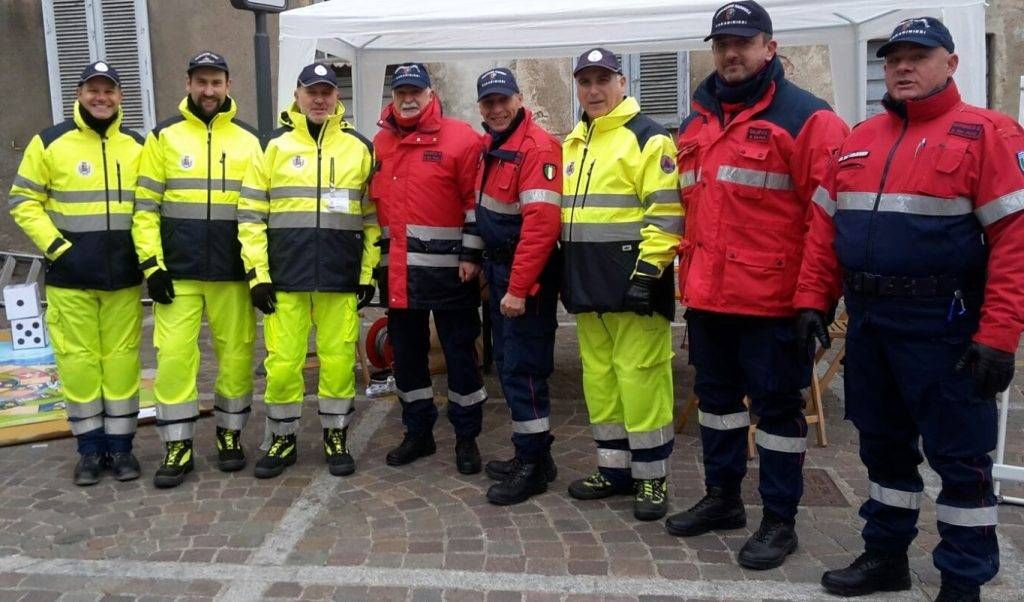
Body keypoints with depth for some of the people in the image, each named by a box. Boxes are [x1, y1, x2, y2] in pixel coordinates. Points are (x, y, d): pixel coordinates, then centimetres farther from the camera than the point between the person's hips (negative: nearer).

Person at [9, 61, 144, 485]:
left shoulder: (137, 146, 8)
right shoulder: (49, 143, 0)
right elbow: (23, 202, 2)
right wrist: (55, 246, -9)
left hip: (124, 275, 2)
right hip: (70, 276, -1)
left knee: (122, 359, 4)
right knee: (78, 360, 3)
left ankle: (120, 444, 16)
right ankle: (90, 448, 16)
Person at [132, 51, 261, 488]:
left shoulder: (249, 140, 8)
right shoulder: (164, 136, 6)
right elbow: (146, 206, 3)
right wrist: (151, 264, -5)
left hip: (232, 272, 1)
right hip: (178, 271, -1)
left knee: (236, 353, 5)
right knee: (174, 355, -3)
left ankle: (231, 434, 23)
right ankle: (178, 446, 10)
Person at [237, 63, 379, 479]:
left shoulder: (360, 148, 7)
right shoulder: (273, 147, 5)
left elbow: (372, 215, 9)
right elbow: (251, 214, 3)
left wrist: (368, 272, 4)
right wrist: (257, 273, -2)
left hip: (341, 278, 0)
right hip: (284, 277, 0)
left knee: (339, 359, 5)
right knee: (283, 361, 4)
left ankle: (336, 437, 22)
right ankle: (283, 439, 22)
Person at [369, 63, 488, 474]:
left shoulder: (460, 138, -6)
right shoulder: (380, 143, 12)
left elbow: (478, 201, -8)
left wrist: (471, 255, -12)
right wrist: (374, 256, 16)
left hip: (447, 268, -5)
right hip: (397, 270, 6)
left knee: (460, 352, 4)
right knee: (406, 353, 13)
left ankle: (467, 438, 17)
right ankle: (418, 433, 28)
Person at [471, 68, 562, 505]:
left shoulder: (537, 148, -17)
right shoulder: (491, 146, 12)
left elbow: (541, 224, -25)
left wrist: (518, 288, -25)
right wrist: (481, 262, 15)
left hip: (527, 276, -10)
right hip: (498, 270, 10)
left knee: (523, 369, -5)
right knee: (507, 365, 15)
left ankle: (535, 465, 8)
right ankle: (527, 454, 27)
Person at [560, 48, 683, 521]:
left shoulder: (647, 138, -6)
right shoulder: (572, 144, 18)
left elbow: (666, 213, -14)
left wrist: (648, 270, -20)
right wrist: (566, 271, 18)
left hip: (633, 283, -7)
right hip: (587, 285, 8)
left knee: (640, 378, -4)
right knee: (600, 379, 12)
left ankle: (651, 476, 9)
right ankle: (614, 469, 24)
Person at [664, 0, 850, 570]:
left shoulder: (805, 116, -8)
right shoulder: (695, 123, 14)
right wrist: (687, 273, 15)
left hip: (772, 298, -7)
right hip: (706, 294, 7)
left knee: (777, 407, 5)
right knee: (717, 396, 18)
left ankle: (780, 520, 20)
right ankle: (722, 497, 36)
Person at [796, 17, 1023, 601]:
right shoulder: (858, 140, 13)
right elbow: (825, 227, 13)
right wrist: (814, 301, 5)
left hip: (943, 327, -6)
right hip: (867, 322, 6)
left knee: (959, 455, 5)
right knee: (883, 444, 17)